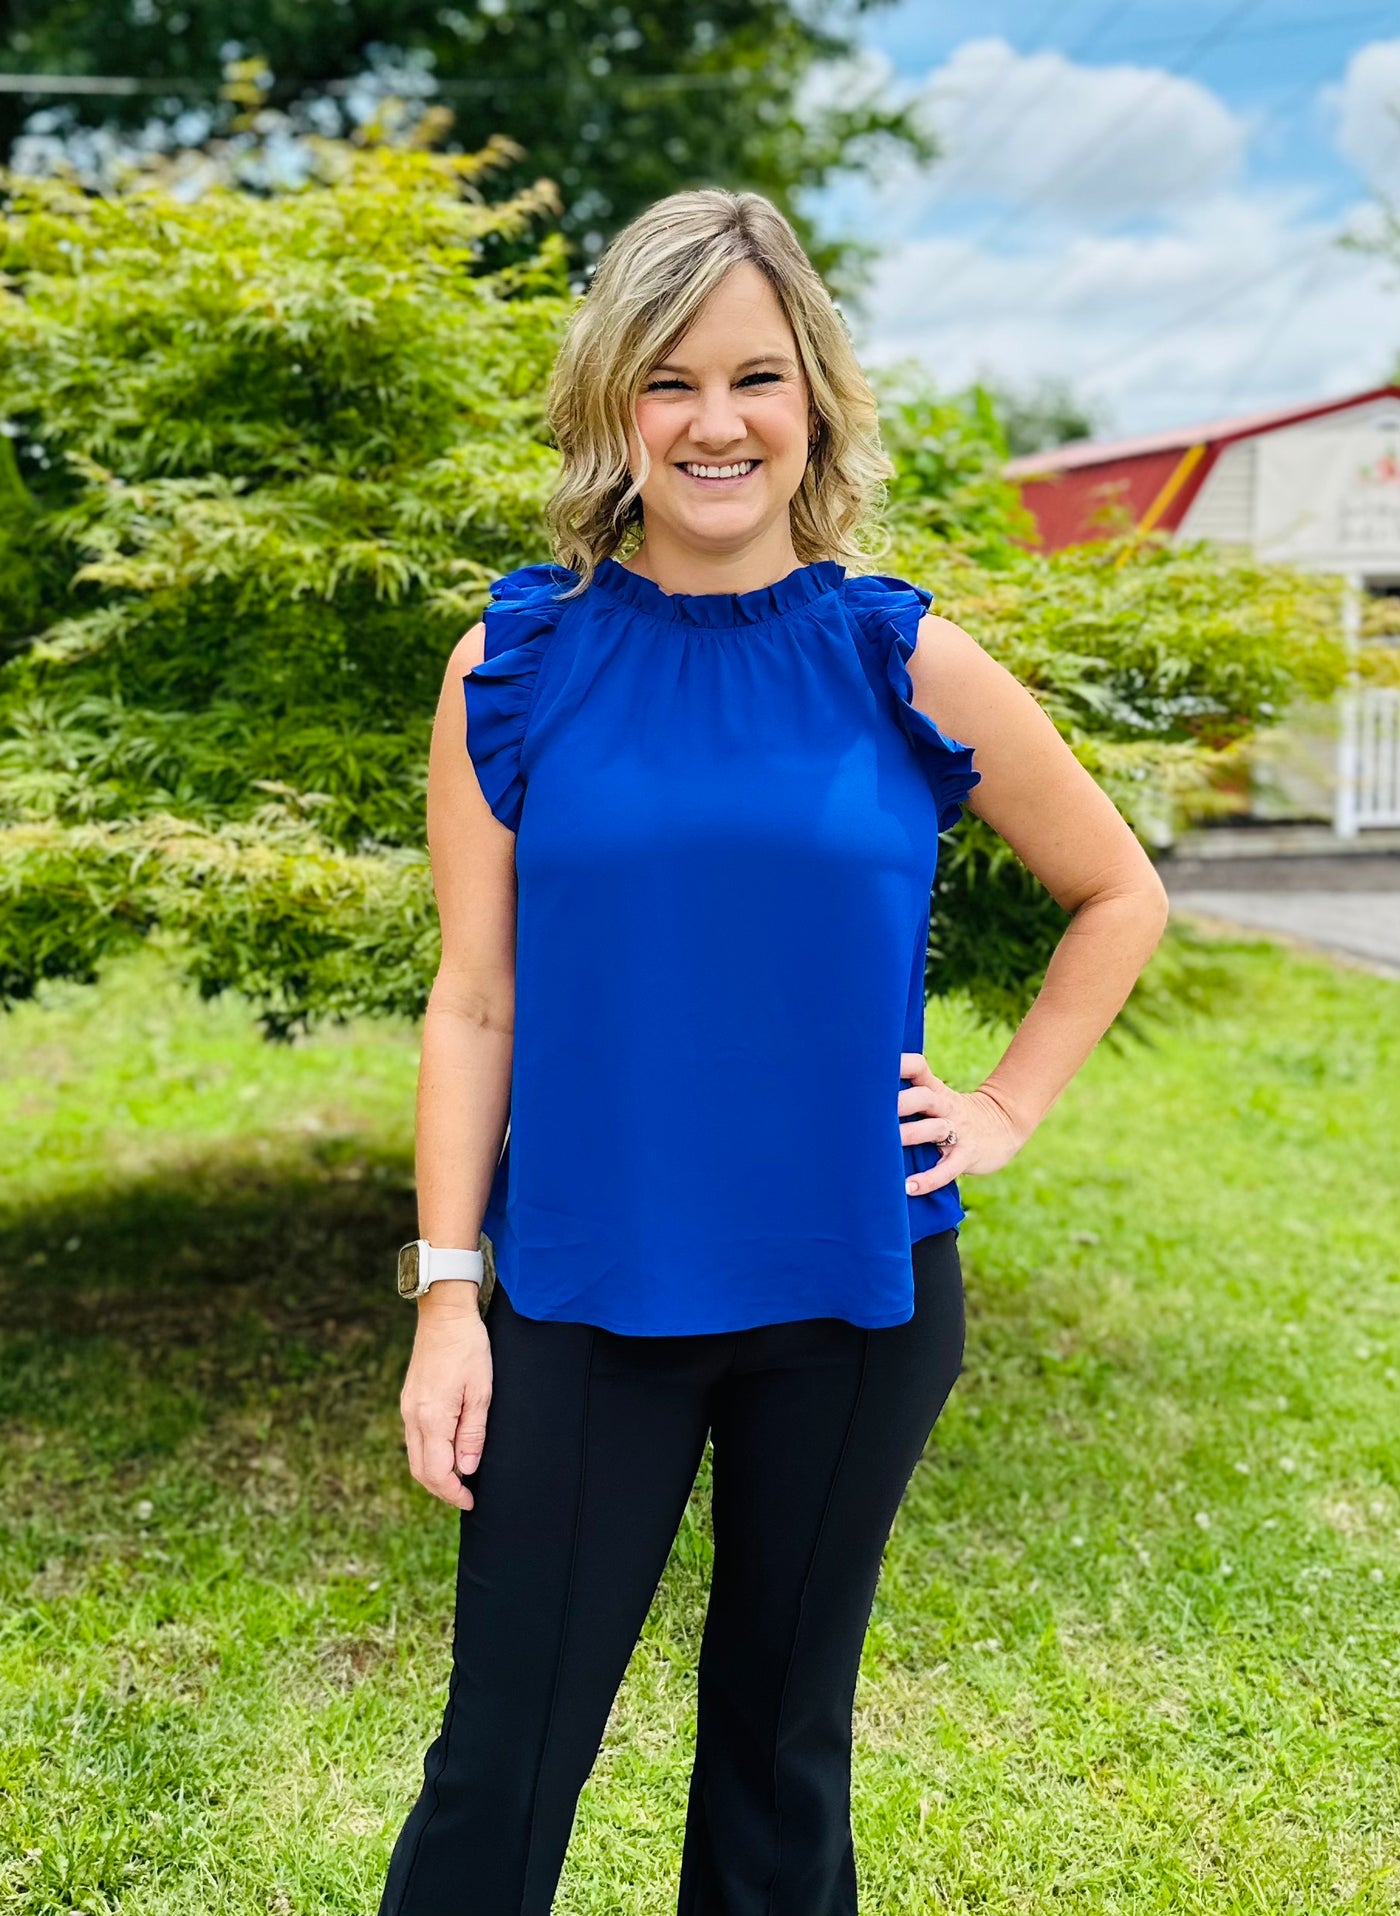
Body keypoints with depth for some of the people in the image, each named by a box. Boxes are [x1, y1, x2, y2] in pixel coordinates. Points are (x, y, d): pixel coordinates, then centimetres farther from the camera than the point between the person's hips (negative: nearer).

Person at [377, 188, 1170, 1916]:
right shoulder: (518, 663, -3)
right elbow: (474, 1004, -2)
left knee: (783, 1739, 17)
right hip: (587, 1297, 0)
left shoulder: (904, 661, -3)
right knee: (500, 1763, 4)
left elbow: (1119, 895, 10)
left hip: (854, 1294, 1)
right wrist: (447, 1290, -5)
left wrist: (1010, 1107, 2)